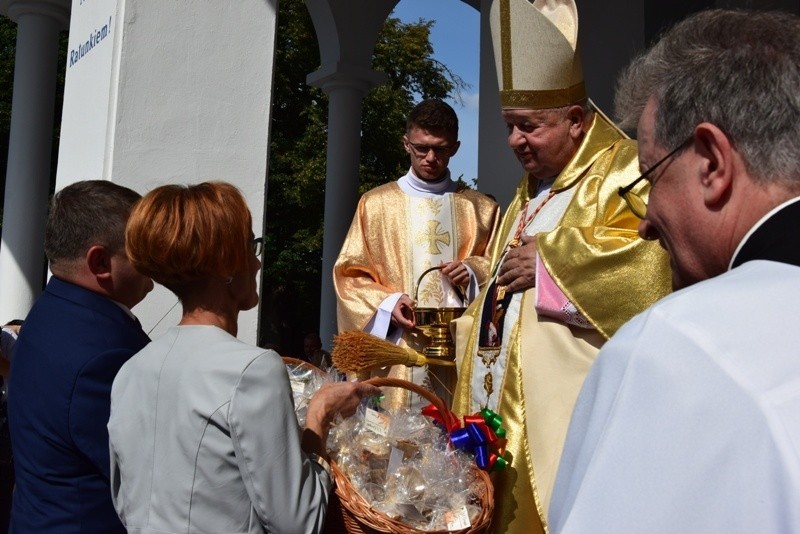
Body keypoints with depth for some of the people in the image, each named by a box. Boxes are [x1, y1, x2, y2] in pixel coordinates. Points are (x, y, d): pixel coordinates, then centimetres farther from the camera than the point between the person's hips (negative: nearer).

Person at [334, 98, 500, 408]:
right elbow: (349, 274, 6)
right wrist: (386, 302, -11)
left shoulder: (481, 209, 13)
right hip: (396, 349, -1)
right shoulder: (375, 203, 8)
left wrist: (474, 273, -6)